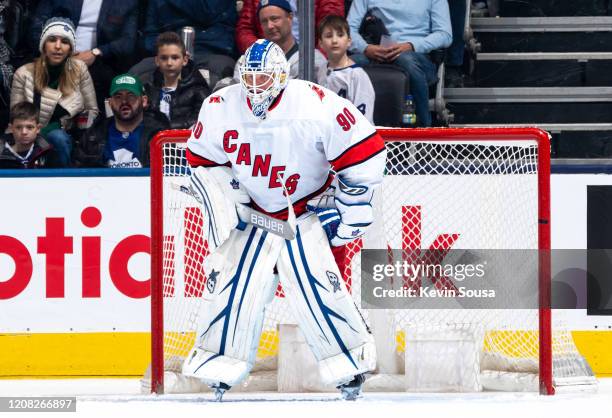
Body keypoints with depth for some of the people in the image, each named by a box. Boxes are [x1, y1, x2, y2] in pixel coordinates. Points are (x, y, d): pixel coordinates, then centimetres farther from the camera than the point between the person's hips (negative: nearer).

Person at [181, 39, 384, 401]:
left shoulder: (317, 106, -22)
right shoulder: (220, 108, -10)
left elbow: (366, 151, -15)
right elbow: (203, 160, 6)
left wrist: (350, 207, -10)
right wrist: (225, 205, -4)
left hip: (306, 213, -3)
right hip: (251, 212, 3)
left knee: (316, 286, -13)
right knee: (232, 284, -4)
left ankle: (351, 363, 2)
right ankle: (219, 365, 10)